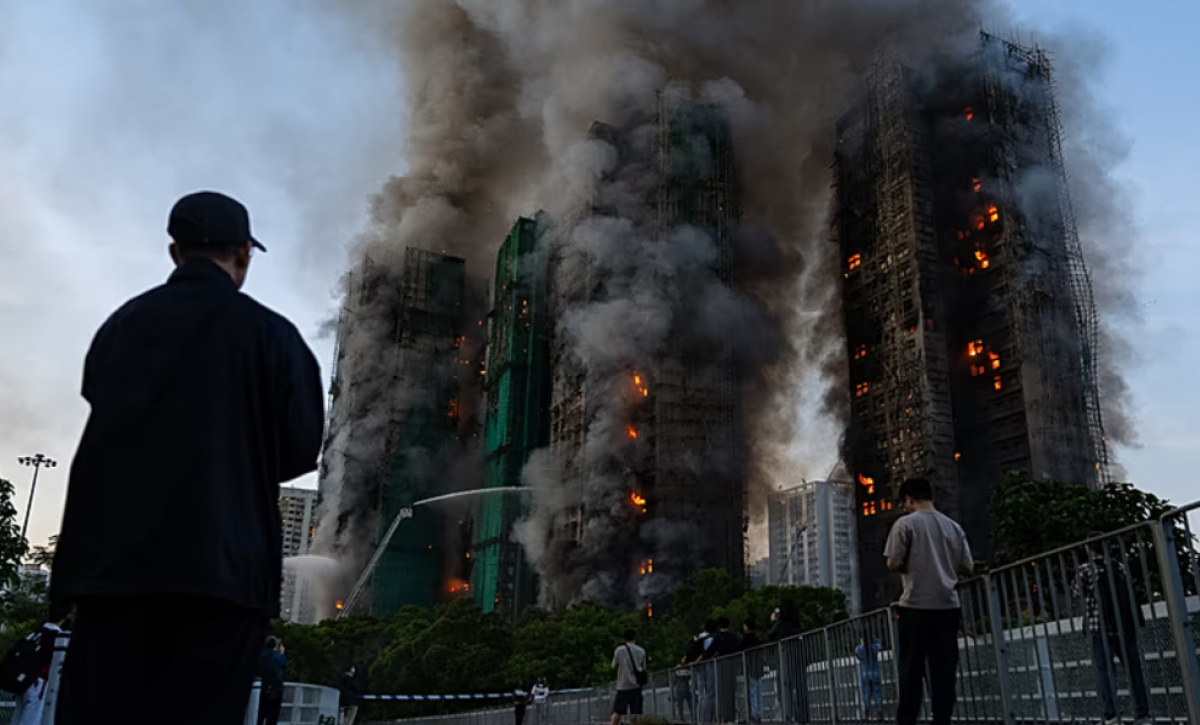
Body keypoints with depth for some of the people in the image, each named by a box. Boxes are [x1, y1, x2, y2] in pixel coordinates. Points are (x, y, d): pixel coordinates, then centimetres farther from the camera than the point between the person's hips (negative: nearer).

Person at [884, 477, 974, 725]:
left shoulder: (905, 523, -4)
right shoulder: (953, 526, 9)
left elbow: (893, 564, -9)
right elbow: (968, 567, 10)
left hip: (916, 606, -4)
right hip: (948, 606, 4)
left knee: (911, 671, 2)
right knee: (944, 672, 7)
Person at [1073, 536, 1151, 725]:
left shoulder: (1085, 571, -6)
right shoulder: (1118, 566, 6)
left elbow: (1078, 594, 6)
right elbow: (1129, 590, 11)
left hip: (1100, 627, -4)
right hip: (1125, 625, 4)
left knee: (1104, 670, -2)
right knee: (1133, 668, 9)